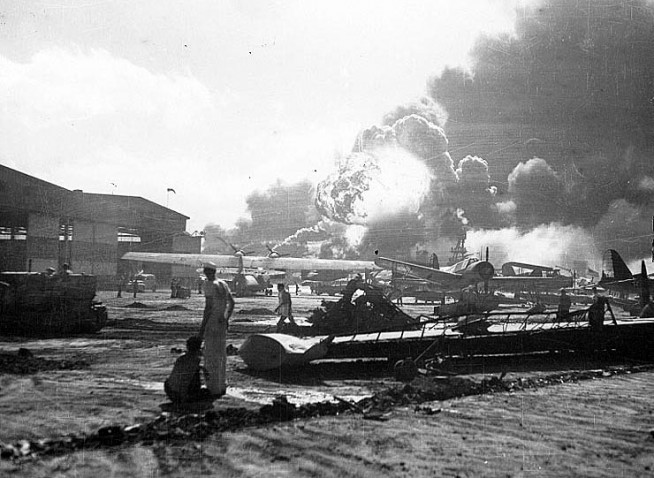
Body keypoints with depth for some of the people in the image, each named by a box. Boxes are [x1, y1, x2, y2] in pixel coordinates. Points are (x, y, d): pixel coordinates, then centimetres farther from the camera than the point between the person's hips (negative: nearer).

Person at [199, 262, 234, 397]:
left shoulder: (209, 285, -15)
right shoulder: (223, 284, 11)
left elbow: (208, 306, -20)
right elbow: (232, 302, 15)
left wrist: (202, 326, -16)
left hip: (212, 323, -8)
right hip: (222, 323, 8)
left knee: (211, 356, -2)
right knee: (221, 353, 14)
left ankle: (214, 388, 0)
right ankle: (221, 386, 21)